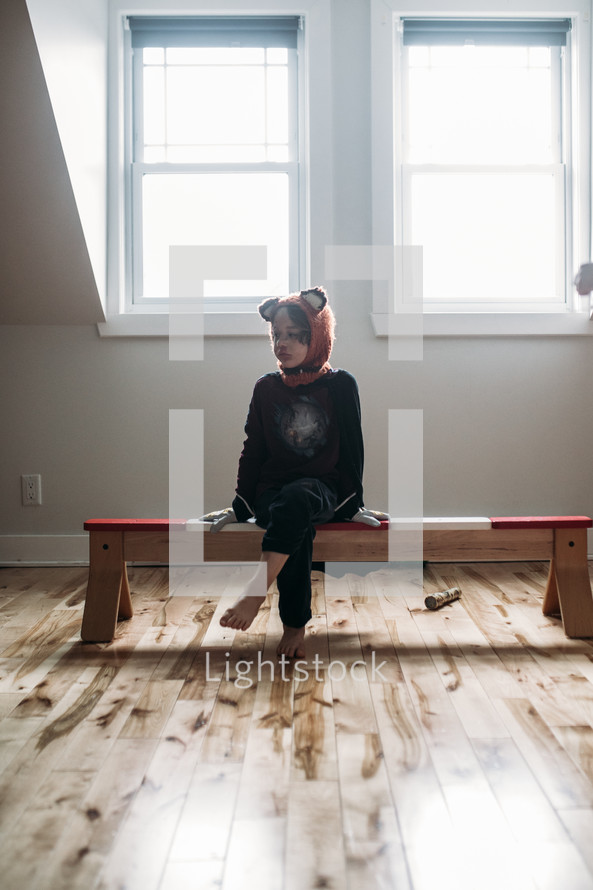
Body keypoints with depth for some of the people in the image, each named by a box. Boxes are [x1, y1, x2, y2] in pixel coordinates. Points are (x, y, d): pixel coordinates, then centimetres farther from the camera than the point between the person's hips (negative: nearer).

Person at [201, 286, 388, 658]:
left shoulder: (341, 384, 2)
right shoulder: (266, 388, 9)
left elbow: (352, 448, 4)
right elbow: (253, 450, 12)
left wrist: (353, 504, 2)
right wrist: (241, 506, 9)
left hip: (323, 489, -2)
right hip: (271, 491, 2)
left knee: (295, 500, -39)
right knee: (298, 528, -34)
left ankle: (255, 594, -44)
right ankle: (295, 626, -23)